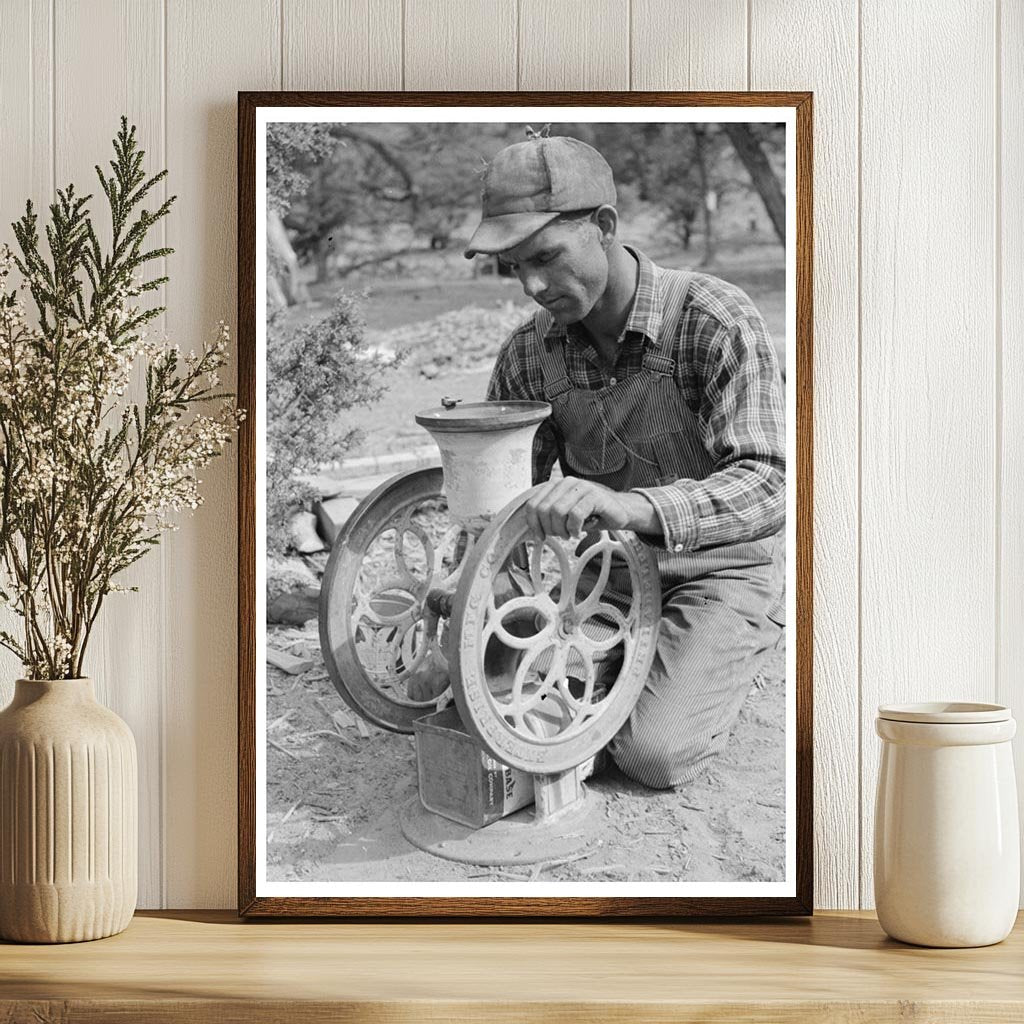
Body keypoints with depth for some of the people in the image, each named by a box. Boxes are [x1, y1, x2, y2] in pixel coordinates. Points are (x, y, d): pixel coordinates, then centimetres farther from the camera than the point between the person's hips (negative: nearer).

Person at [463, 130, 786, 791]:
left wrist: (629, 507, -54)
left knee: (654, 754, -21)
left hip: (722, 569, -5)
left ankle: (718, 668, 12)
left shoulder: (719, 322, -24)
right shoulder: (529, 352, -7)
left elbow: (766, 486, -36)